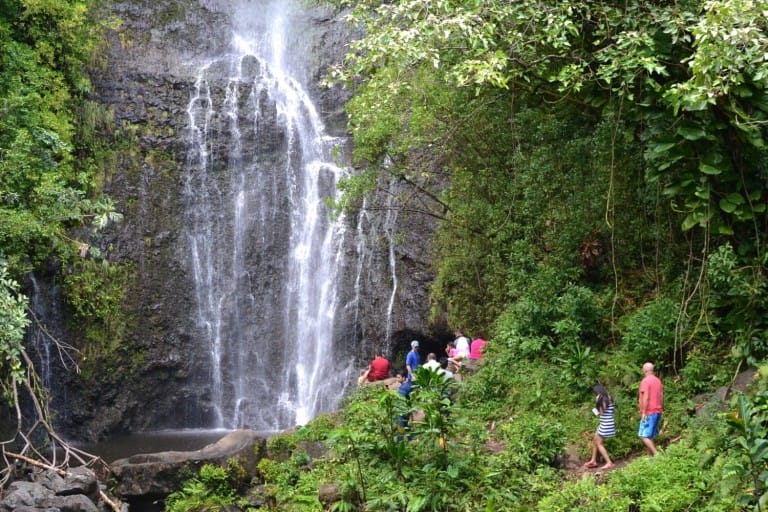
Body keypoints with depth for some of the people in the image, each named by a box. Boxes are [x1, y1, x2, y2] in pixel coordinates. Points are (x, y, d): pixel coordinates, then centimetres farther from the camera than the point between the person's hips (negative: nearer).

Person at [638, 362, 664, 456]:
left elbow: (645, 398, -19)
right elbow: (661, 396, 15)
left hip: (649, 413, -9)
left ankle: (656, 454, -18)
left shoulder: (645, 381, -13)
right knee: (650, 436, 13)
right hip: (657, 412, 9)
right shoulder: (658, 380, 13)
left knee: (644, 436, -9)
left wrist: (643, 412, -17)